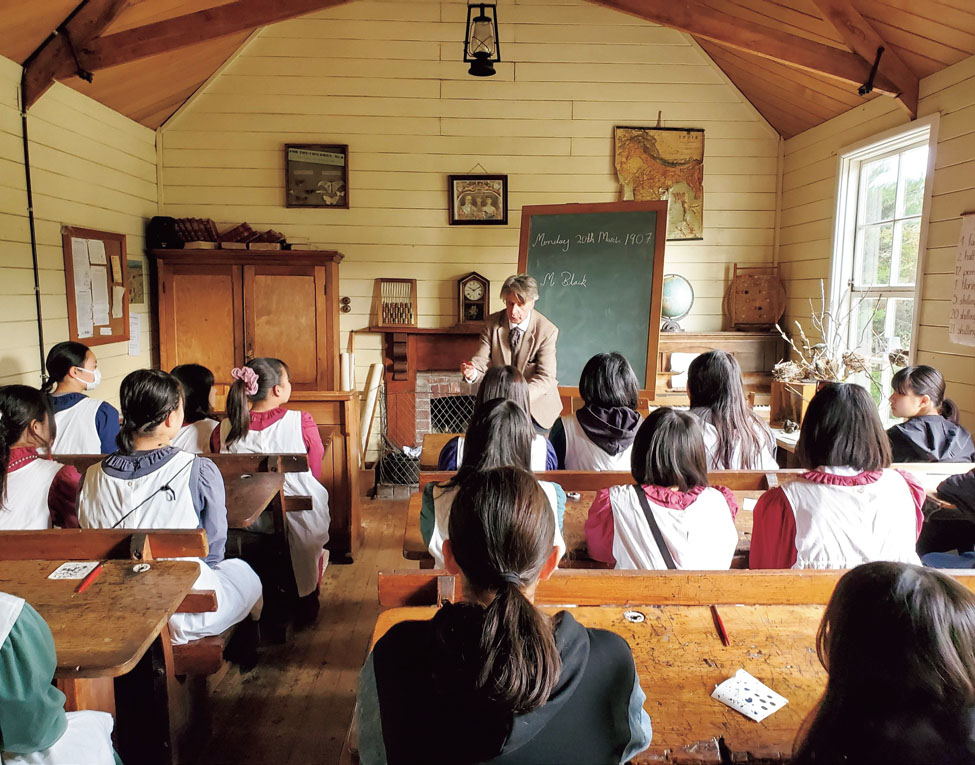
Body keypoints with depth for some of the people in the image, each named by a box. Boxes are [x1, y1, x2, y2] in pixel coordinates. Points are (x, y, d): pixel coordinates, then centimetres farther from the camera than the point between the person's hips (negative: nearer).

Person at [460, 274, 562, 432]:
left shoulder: (547, 331, -16)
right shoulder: (492, 323, -5)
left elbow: (545, 377, -18)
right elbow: (482, 359, -6)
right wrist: (472, 371, -32)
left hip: (536, 403, -2)